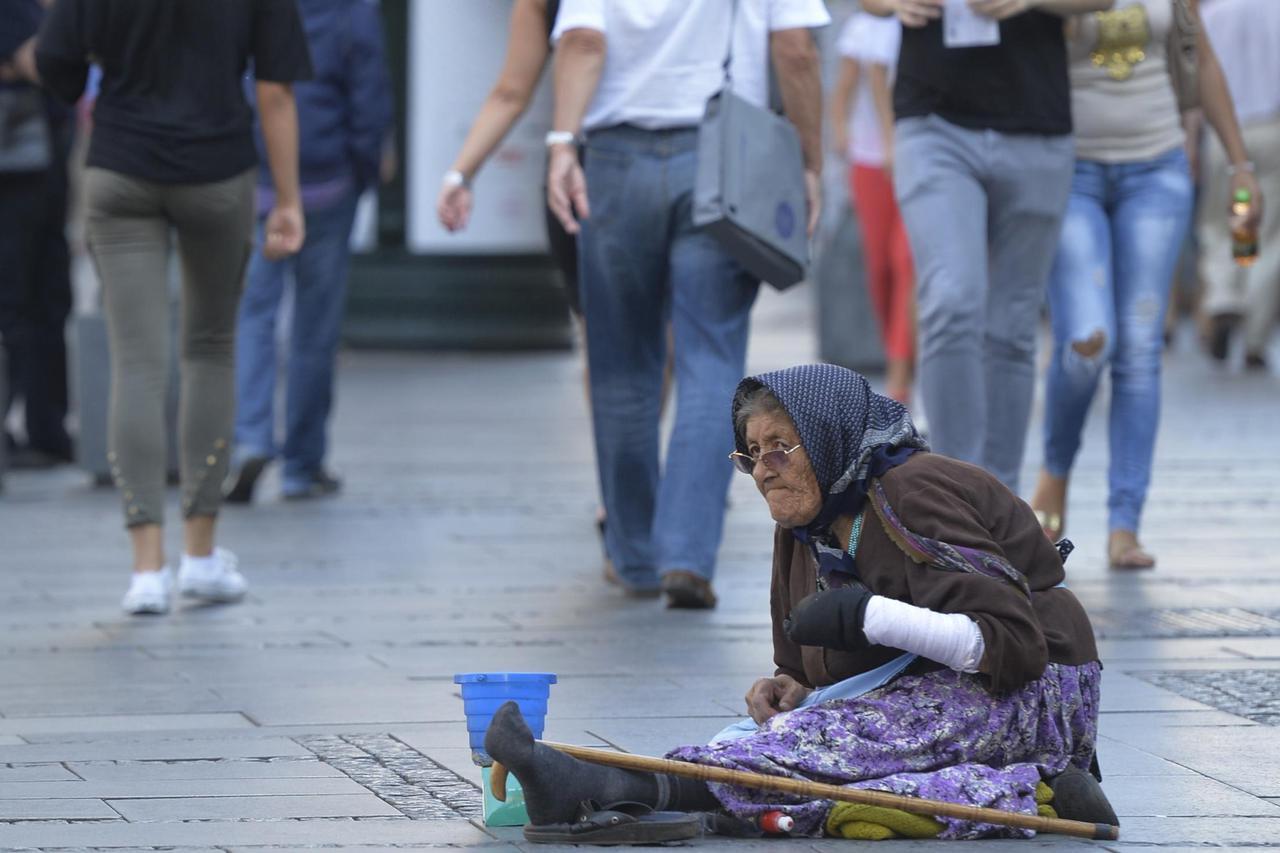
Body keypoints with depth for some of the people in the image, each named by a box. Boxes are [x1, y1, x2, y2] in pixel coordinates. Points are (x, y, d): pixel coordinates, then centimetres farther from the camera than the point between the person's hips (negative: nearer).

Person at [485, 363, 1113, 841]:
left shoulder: (915, 496, -14)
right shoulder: (804, 530, 12)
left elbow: (1014, 645, -21)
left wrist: (869, 615, -25)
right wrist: (797, 694, -8)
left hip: (1025, 696, -9)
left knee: (824, 748, -29)